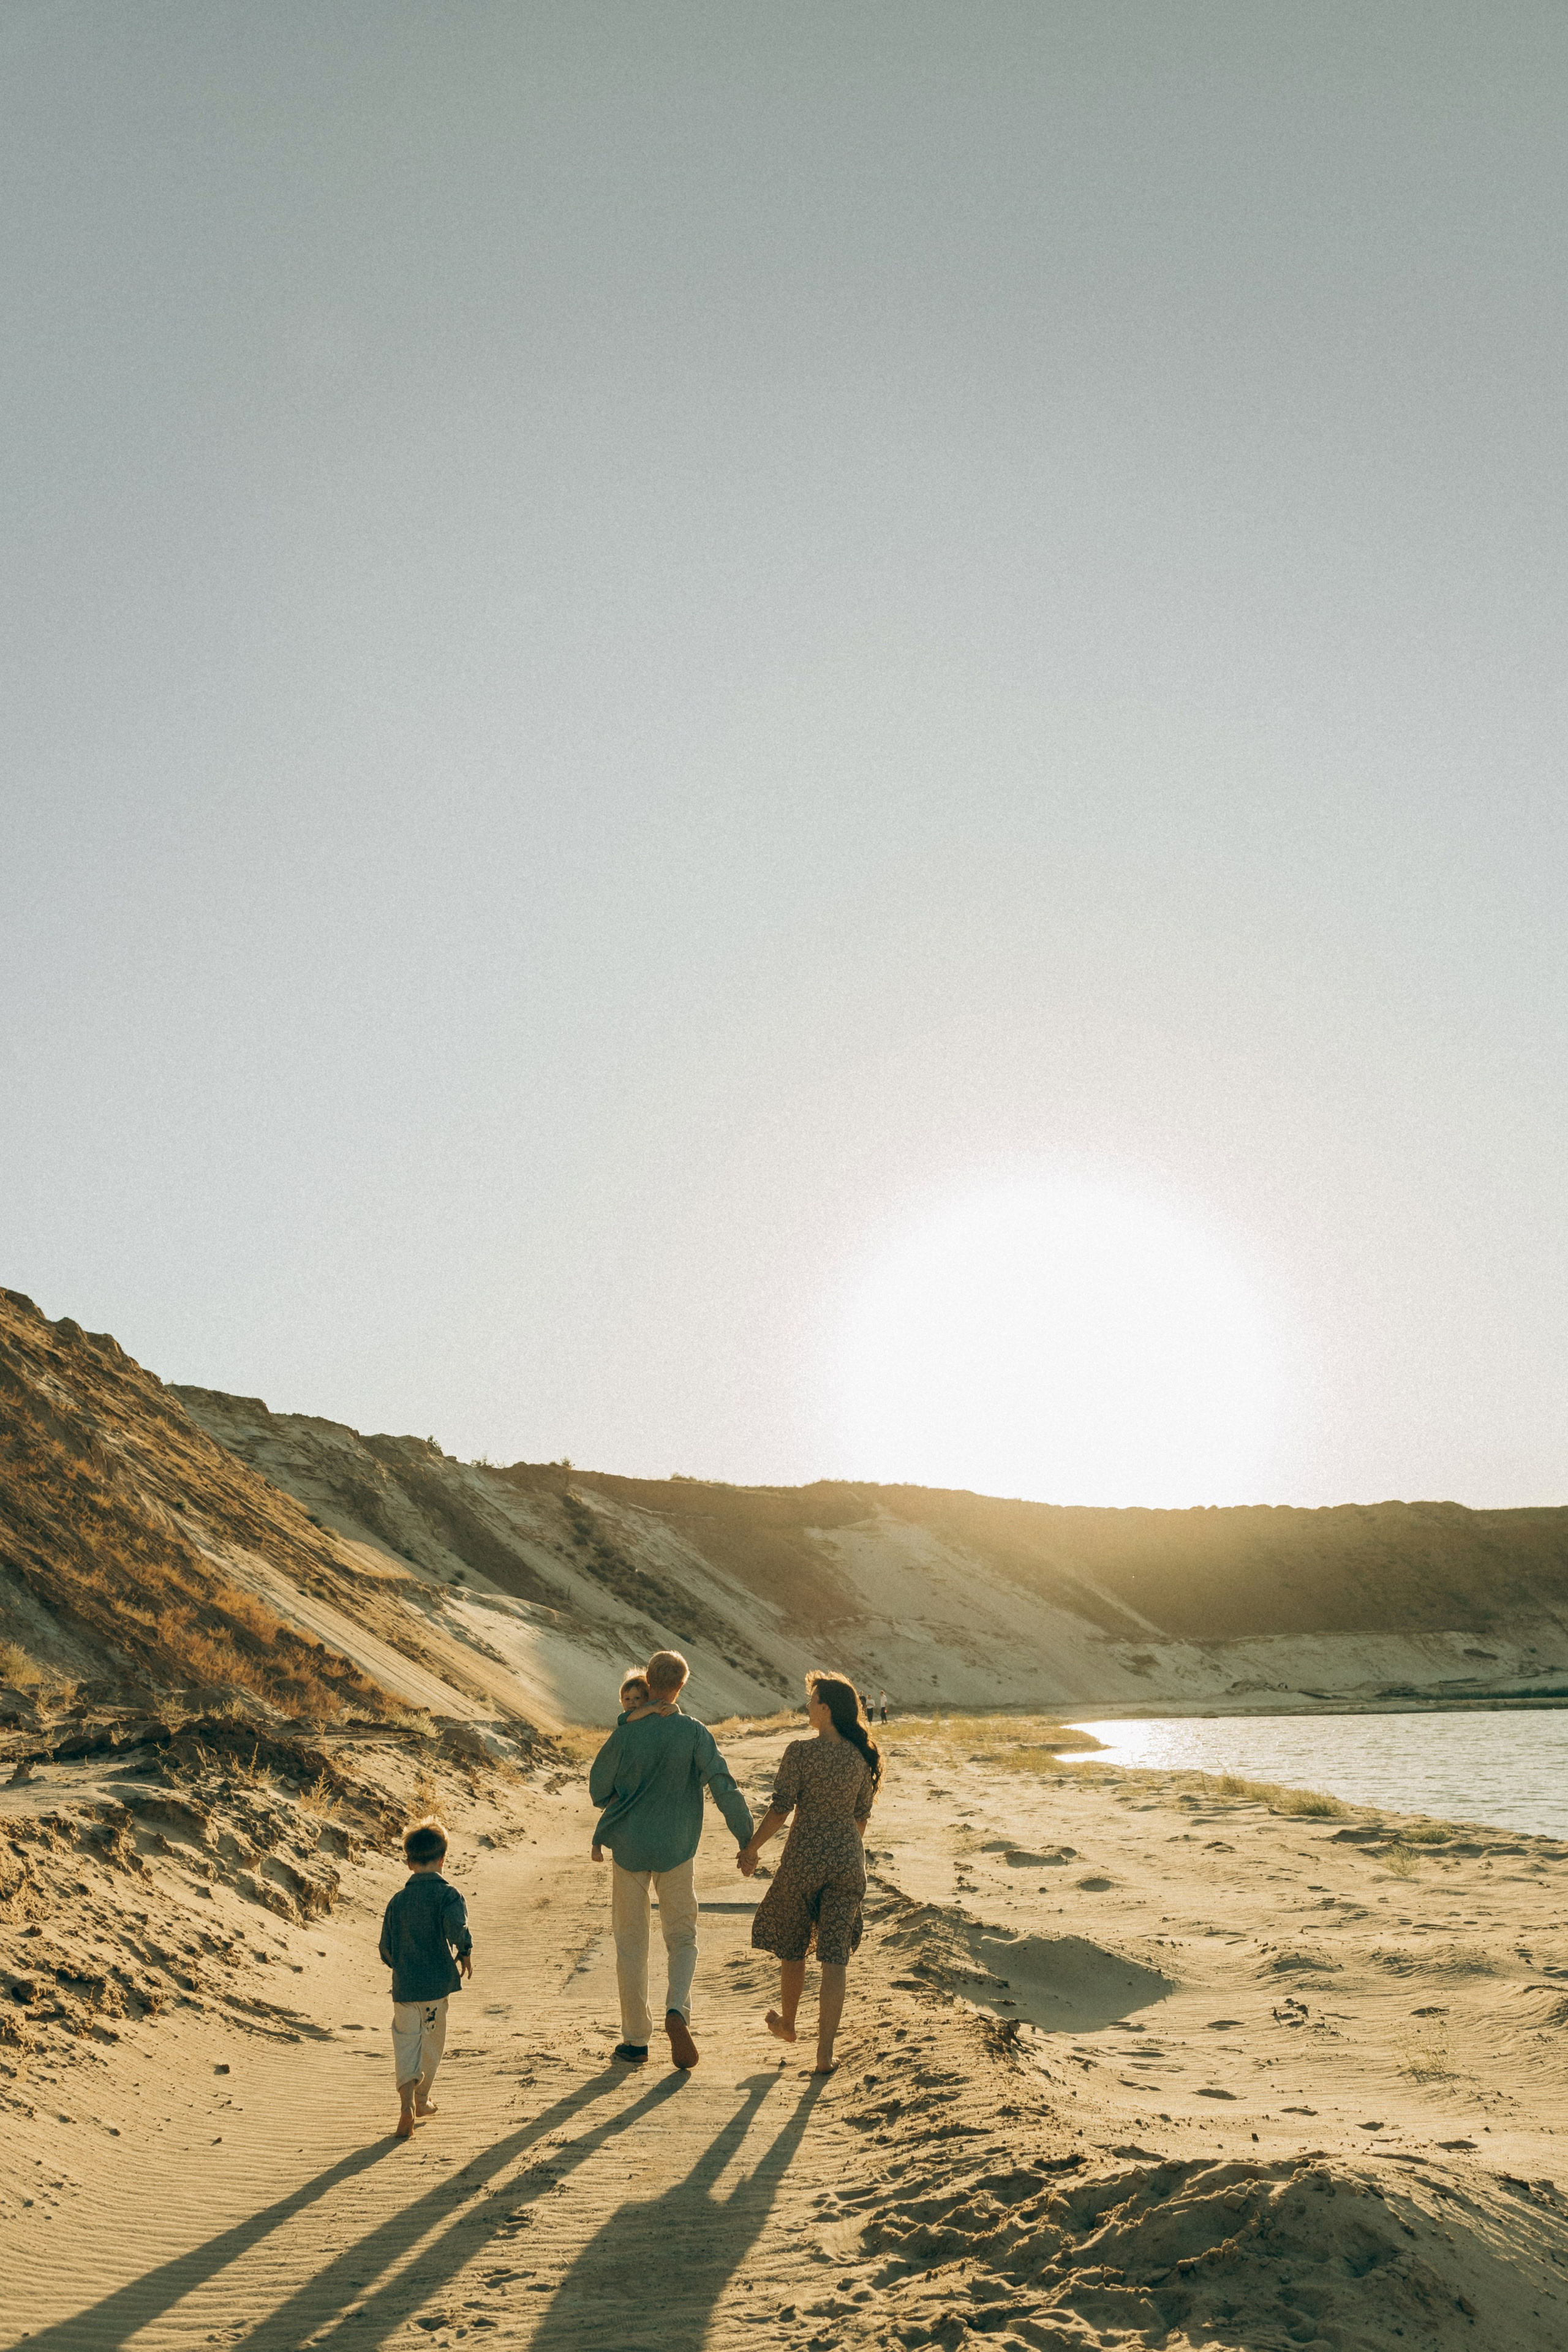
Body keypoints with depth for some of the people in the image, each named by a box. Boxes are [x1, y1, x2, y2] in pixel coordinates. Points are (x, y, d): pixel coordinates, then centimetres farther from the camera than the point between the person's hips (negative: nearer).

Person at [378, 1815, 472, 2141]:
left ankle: (406, 2099, -12)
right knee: (432, 2040, 16)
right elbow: (457, 1928, -27)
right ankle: (422, 2099, 31)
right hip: (437, 1982, -2)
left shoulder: (398, 1899, 2)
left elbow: (386, 1948, 7)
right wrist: (465, 1955, -10)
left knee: (406, 2038, 8)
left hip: (404, 1985, 2)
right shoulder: (447, 1894, -10)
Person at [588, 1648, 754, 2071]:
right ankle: (677, 2011, -9)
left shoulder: (625, 1734, -10)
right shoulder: (695, 1734, -10)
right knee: (682, 1938, 16)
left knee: (631, 1943, 13)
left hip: (629, 1848, 0)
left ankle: (635, 2039, 17)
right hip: (676, 1850, 0)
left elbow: (598, 1790, -2)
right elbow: (724, 1788, -14)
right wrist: (748, 1841, -9)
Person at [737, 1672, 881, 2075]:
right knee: (835, 1955, 4)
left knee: (791, 1945, 19)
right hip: (848, 1859, 4)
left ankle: (786, 2022, 39)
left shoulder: (801, 1752, -14)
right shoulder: (861, 1755, 2)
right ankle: (825, 2051, 0)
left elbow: (781, 1808, -14)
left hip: (805, 1856, -4)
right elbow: (862, 1813, 11)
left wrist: (752, 1849, -2)